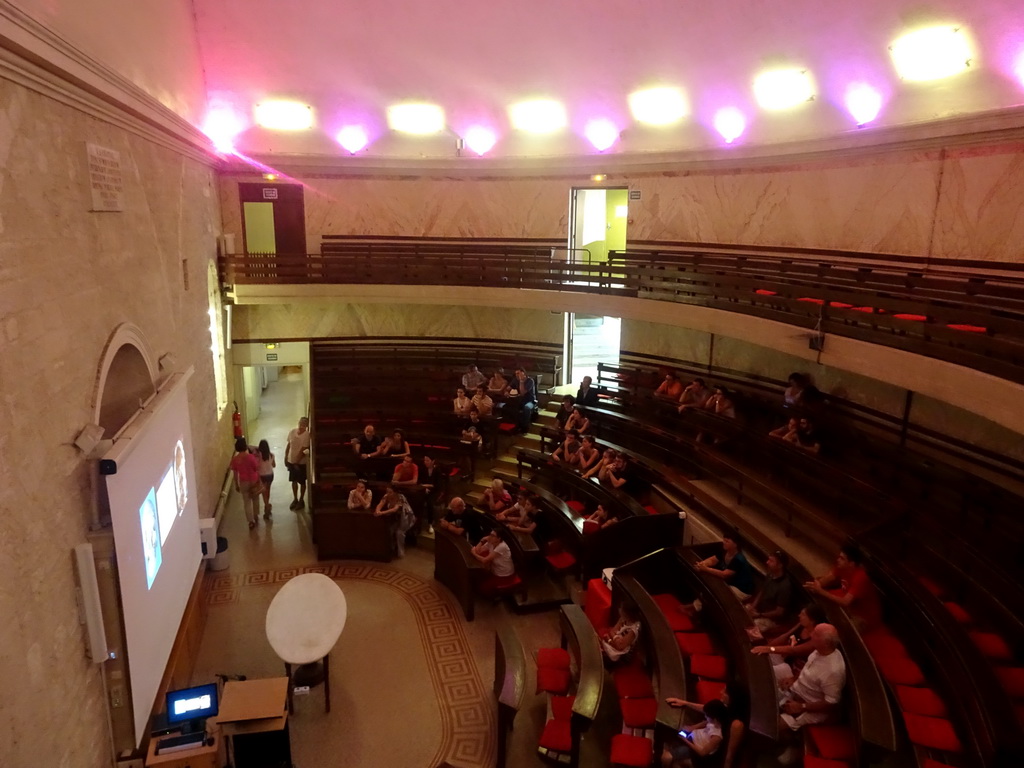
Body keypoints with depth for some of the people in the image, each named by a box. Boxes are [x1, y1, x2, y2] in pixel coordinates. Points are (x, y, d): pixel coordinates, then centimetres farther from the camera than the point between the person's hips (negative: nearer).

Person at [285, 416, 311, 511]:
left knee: (302, 482, 9)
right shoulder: (292, 432, -2)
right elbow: (288, 445, 7)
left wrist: (297, 462, -19)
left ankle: (301, 500, 24)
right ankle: (295, 499, 32)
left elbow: (303, 450, -20)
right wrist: (285, 458, 8)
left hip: (301, 462, -5)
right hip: (291, 461, 5)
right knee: (294, 481, 17)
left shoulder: (307, 435, -20)